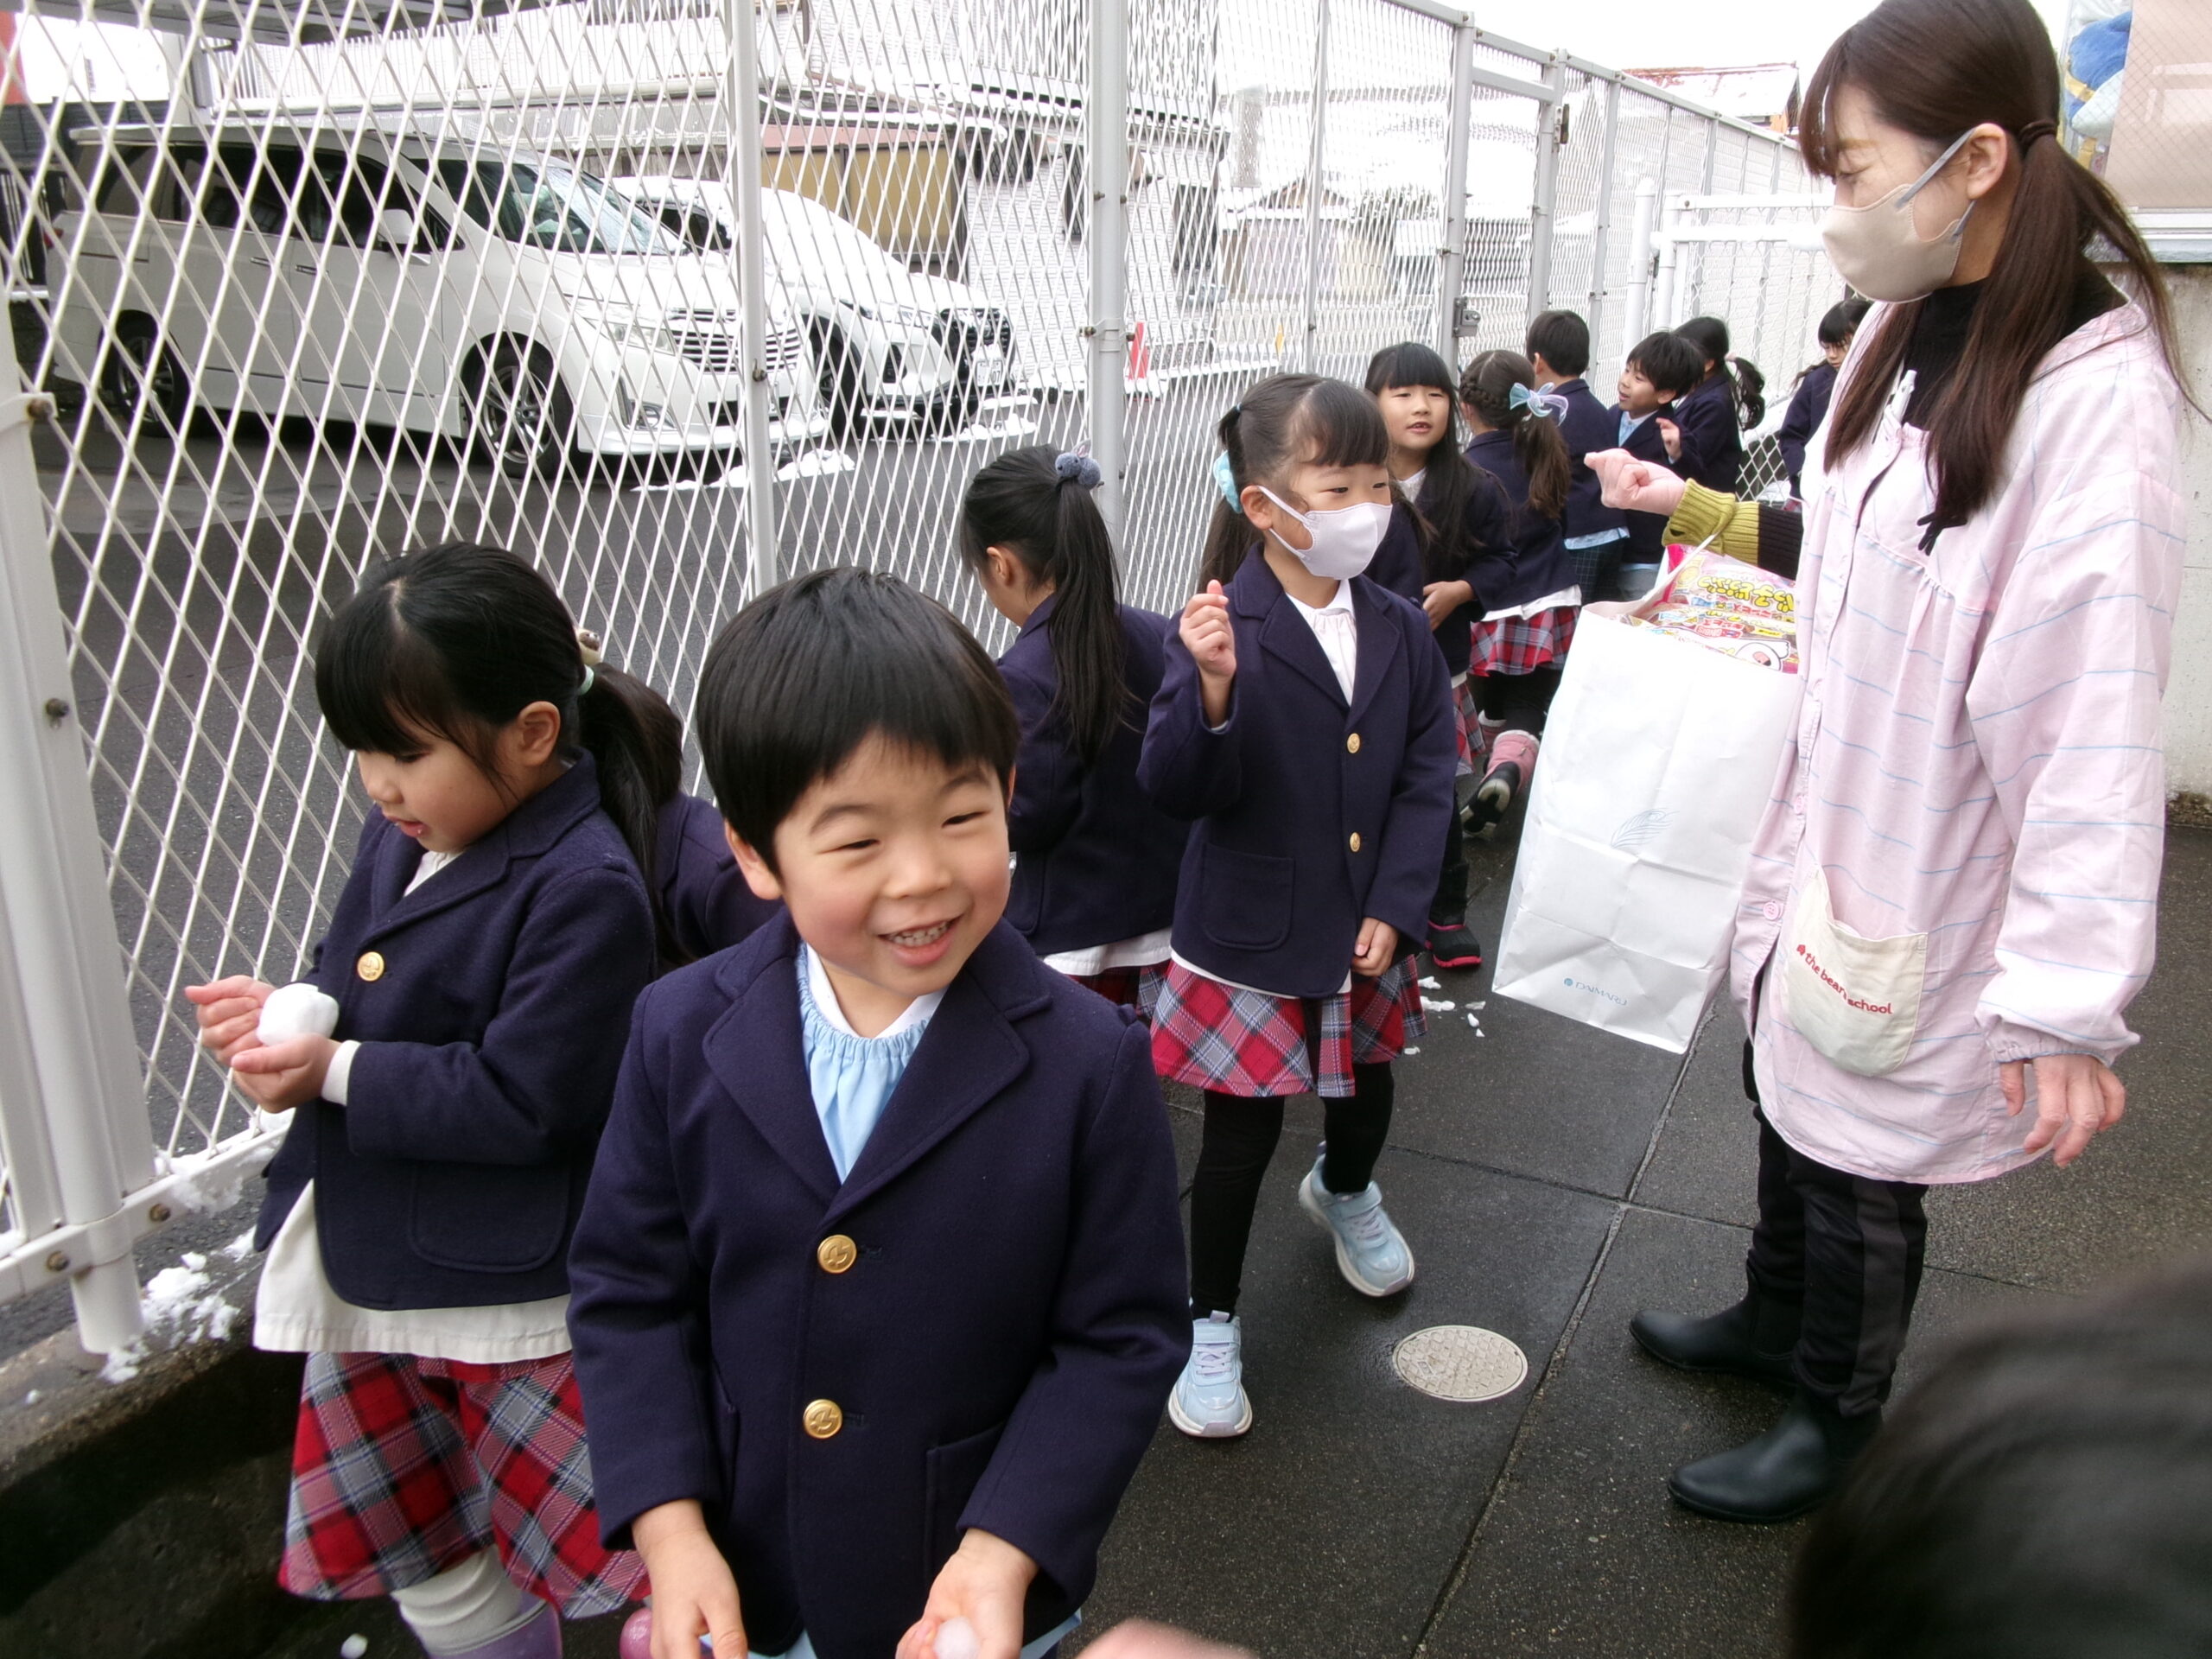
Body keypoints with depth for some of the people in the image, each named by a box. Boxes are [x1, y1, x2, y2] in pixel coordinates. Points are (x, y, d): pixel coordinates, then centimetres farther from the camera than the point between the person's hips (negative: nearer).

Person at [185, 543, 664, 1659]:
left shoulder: (583, 887, -23)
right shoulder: (405, 834, 1)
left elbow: (525, 1098, -26)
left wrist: (335, 1073, -20)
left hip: (513, 1302, -8)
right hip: (365, 1277, 8)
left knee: (592, 1554, 10)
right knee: (423, 1567, 25)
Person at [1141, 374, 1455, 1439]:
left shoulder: (1400, 631, -2)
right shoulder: (1223, 632, -19)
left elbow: (1426, 779, -1)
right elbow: (1177, 790, -23)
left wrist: (1394, 909, -9)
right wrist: (1211, 689, -41)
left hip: (1364, 931, 5)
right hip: (1250, 937, -5)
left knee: (1365, 1084, 26)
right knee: (1243, 1130, 4)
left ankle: (1344, 1193, 61)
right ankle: (1211, 1323, 25)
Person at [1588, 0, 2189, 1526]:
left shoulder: (2094, 399, -24)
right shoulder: (1902, 339, 2)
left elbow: (2094, 728, -26)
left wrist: (2068, 1003, -24)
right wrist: (1695, 508, 18)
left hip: (1927, 886, -8)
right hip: (1822, 834, 8)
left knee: (1862, 1165, 12)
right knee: (1789, 1097, 25)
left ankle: (1837, 1422, 39)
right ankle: (1773, 1320, 52)